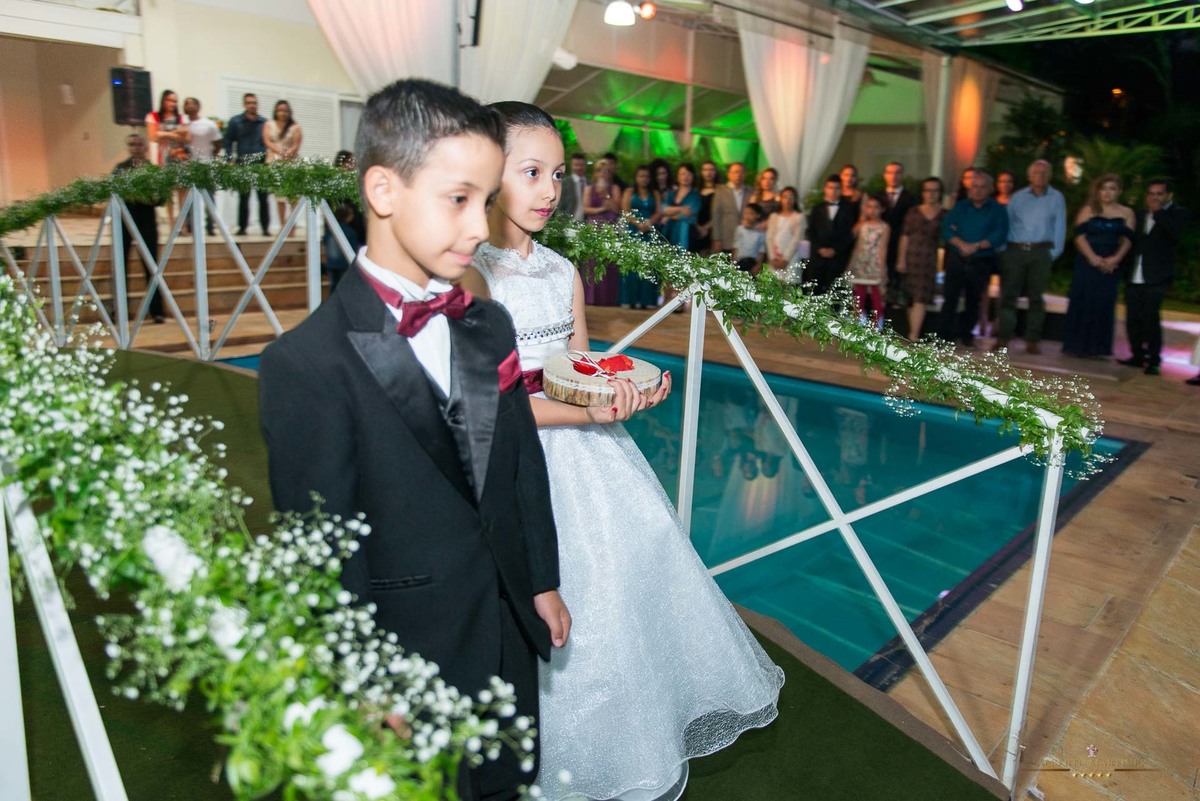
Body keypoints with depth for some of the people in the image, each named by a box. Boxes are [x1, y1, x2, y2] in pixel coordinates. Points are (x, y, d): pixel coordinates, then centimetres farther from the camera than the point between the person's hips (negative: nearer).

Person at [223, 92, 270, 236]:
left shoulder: (264, 122, 7)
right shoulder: (235, 121, 8)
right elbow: (228, 141, 6)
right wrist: (230, 160, -4)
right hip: (242, 163, 1)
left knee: (263, 197, 0)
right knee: (243, 197, 5)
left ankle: (266, 227, 5)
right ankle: (242, 227, 11)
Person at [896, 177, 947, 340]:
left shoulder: (944, 215, 5)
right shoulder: (913, 212, 6)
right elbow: (905, 237, 3)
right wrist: (901, 259, -2)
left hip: (929, 261, -1)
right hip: (911, 259, 2)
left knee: (920, 299, -9)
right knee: (911, 298, 6)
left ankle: (913, 336, -13)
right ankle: (913, 334, 16)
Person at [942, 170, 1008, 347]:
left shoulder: (997, 210, 4)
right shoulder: (960, 207, 11)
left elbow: (999, 235, -8)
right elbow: (947, 228, -2)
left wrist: (976, 246, -18)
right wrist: (961, 244, -17)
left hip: (981, 263, 0)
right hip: (956, 260, 1)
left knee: (973, 300, 9)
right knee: (949, 298, -7)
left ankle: (966, 334, 23)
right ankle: (944, 336, -5)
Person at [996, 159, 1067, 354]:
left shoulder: (1056, 198, 7)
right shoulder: (1018, 197, 10)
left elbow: (1060, 227, 3)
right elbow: (1007, 222, 8)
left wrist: (1054, 252, -5)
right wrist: (1003, 249, -2)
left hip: (1041, 252, 0)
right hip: (1015, 250, 1)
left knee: (1036, 297, 3)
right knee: (1008, 295, -3)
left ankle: (1033, 340, 7)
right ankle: (1003, 337, -1)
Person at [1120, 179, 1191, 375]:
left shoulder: (1178, 213, 4)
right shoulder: (1140, 216, 18)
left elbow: (1174, 232, -16)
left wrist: (1159, 212, -11)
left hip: (1155, 278, -5)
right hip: (1134, 278, 5)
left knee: (1151, 319, -8)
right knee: (1133, 319, 4)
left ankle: (1154, 361, -2)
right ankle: (1138, 356, 16)